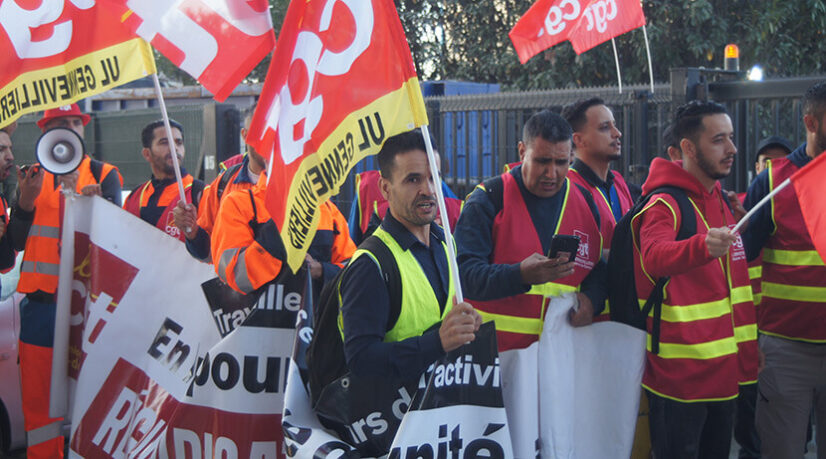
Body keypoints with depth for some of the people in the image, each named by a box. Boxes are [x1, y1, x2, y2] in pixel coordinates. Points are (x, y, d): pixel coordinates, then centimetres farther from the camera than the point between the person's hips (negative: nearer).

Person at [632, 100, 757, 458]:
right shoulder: (664, 204, -14)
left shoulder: (722, 201, 13)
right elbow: (653, 257, -35)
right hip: (678, 375, -8)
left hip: (723, 371, 8)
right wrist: (703, 246, -55)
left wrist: (747, 349, 23)